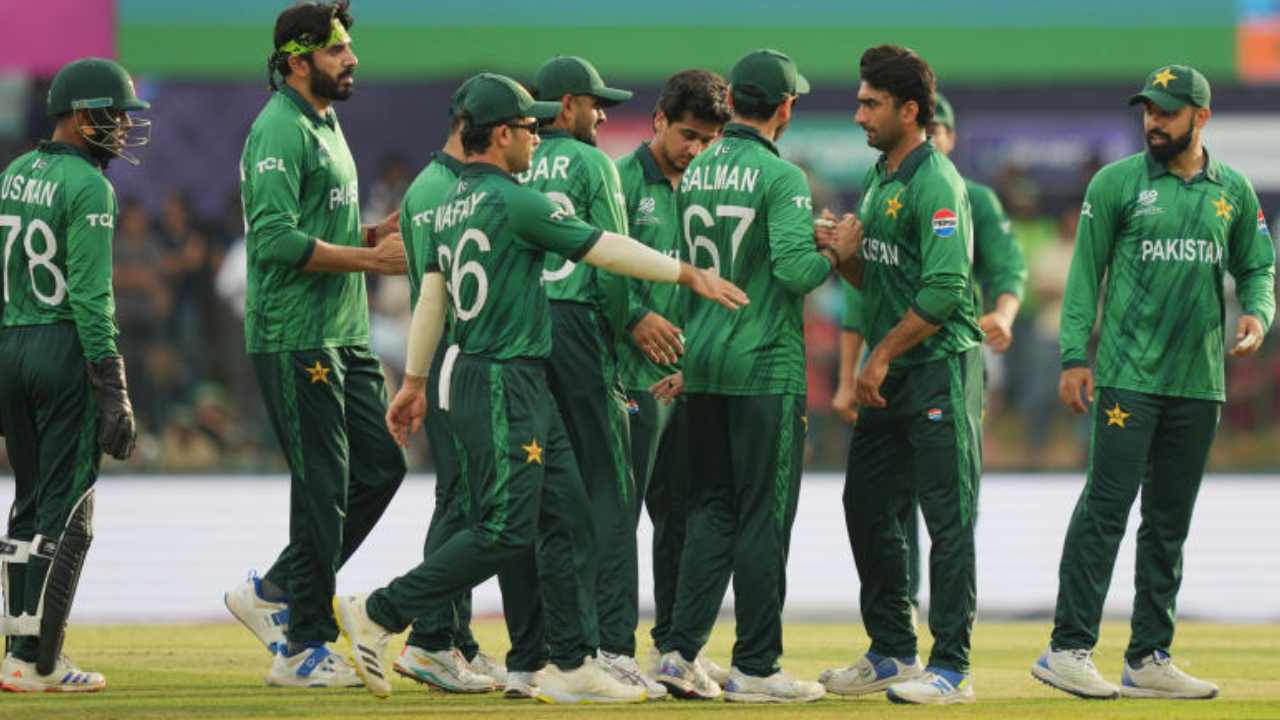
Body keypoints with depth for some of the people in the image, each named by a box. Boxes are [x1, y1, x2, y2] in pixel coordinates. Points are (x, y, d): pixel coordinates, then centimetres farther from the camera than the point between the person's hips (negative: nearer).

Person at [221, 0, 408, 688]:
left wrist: (379, 232, 6)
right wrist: (370, 258, -20)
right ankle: (304, 647, 1)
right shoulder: (279, 131, -13)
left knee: (379, 467, 9)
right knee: (323, 488, -7)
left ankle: (273, 594, 19)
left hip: (344, 337, 10)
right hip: (295, 339, -10)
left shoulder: (327, 127, 18)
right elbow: (276, 239, -22)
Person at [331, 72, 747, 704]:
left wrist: (414, 381, 20)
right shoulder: (512, 201, -14)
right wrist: (688, 274, -4)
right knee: (506, 530, -9)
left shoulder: (452, 204, 13)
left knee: (567, 515, 8)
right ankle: (377, 614, -4)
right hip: (501, 385, -10)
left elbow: (431, 296, 16)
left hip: (525, 389, 10)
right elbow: (604, 249, -12)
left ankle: (572, 665, 7)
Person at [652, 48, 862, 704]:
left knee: (712, 509, 12)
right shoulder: (780, 176, -12)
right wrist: (837, 254, -1)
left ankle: (681, 650, 3)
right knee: (763, 516, -1)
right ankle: (755, 667, 1)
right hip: (765, 367, -6)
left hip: (702, 362, 7)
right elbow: (794, 269, -21)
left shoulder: (694, 173, 9)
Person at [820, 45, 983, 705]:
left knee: (947, 519, -6)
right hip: (889, 376, 10)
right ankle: (892, 653, 22)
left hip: (939, 369, -10)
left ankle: (951, 668, -4)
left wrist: (882, 357, -17)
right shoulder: (879, 179, 15)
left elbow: (942, 291, -21)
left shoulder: (936, 184, -14)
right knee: (868, 506, 12)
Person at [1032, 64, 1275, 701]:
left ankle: (1149, 659, 13)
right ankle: (1069, 649, -9)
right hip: (1127, 379, -4)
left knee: (1169, 523, 8)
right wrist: (1073, 357, -7)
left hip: (1199, 382, 4)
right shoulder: (1116, 183, 1)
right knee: (1105, 509, -10)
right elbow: (1085, 272, 0)